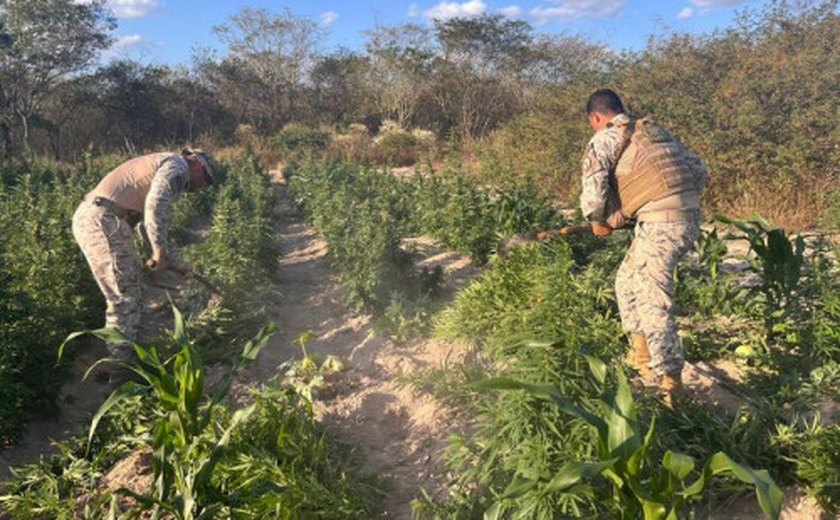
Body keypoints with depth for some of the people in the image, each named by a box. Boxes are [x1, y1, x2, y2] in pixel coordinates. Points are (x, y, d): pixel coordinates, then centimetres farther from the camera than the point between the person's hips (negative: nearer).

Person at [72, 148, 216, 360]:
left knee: (129, 295, 17)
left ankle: (123, 355, 26)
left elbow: (155, 225, 29)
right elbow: (155, 207, -23)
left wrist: (178, 263, 29)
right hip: (103, 221, -10)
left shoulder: (162, 167, 26)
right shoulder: (177, 166, -5)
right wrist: (160, 254, -18)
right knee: (125, 298, -5)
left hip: (89, 218, 10)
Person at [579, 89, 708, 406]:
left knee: (653, 304, -4)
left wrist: (599, 222, 9)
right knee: (628, 283, 20)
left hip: (659, 224, -9)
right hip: (689, 219, 9)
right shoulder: (656, 131, 24)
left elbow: (594, 192, -10)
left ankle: (670, 387, 0)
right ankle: (642, 362, 25)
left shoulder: (604, 140, 2)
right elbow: (700, 171, 23)